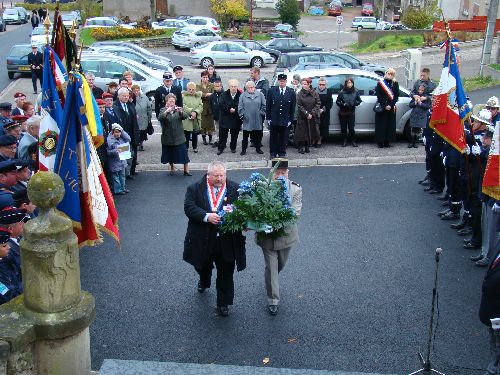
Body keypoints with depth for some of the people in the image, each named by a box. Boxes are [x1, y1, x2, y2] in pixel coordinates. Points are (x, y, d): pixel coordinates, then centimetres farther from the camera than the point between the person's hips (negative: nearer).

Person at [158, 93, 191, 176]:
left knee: (183, 153, -3)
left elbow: (185, 116, -12)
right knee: (170, 154, 10)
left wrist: (180, 111, -32)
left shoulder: (178, 109, 5)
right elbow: (160, 118, -17)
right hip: (168, 137, 0)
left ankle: (186, 170, 3)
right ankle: (172, 169, 29)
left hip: (179, 137, 0)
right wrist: (166, 112, -34)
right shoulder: (163, 110, 1)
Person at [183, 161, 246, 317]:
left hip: (227, 241, -1)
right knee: (203, 266, 26)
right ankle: (204, 282, 60)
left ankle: (223, 304, 23)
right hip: (202, 239, 1)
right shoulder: (195, 189, -4)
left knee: (226, 274, 6)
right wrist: (206, 216, -28)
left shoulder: (235, 189, -2)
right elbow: (189, 208, -14)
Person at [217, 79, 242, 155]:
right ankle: (220, 148, 16)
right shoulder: (224, 94, 0)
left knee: (234, 135, 12)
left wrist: (235, 110, -21)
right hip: (225, 118, 0)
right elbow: (221, 104, -11)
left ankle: (233, 148, 28)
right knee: (223, 134, 6)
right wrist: (229, 109, -21)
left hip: (236, 119, 0)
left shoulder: (240, 95, -4)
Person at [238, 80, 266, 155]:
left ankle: (258, 148, 26)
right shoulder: (243, 96, 1)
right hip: (247, 120, -1)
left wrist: (261, 113, -1)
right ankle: (243, 149, 13)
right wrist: (242, 115, -5)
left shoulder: (260, 94, 2)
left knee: (258, 135, 11)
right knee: (245, 136, 4)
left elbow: (264, 105, 4)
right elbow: (240, 107, 1)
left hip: (257, 120, 1)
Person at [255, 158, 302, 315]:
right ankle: (273, 300, 18)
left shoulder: (295, 189, -9)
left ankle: (271, 280, 56)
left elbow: (296, 211, -17)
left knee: (281, 264, 23)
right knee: (271, 266, 4)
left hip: (286, 233, 2)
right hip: (267, 234, -2)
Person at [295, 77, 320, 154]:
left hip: (312, 117, 2)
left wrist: (312, 113, -12)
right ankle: (301, 147, 5)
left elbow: (318, 104, 0)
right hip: (302, 117, -2)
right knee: (302, 132, -3)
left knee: (311, 132, 5)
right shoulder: (299, 94, -3)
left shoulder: (314, 93, 1)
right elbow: (299, 106, -6)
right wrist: (307, 114, -14)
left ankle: (307, 146, 16)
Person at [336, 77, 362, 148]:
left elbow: (359, 100, 8)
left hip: (351, 113, 0)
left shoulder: (356, 92, -1)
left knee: (351, 128, -3)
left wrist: (354, 103, -11)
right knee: (343, 128, 6)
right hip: (343, 113, 0)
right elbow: (337, 102, -1)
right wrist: (343, 104, -17)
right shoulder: (342, 92, -6)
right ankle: (344, 141, 21)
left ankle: (353, 141, 14)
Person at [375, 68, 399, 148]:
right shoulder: (380, 83, 2)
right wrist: (384, 105, -12)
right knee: (381, 124, -4)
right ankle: (380, 142, -1)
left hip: (391, 108, 3)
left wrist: (390, 105, -9)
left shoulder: (395, 84, 8)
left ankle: (387, 142, 7)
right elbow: (378, 95, -4)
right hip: (381, 108, -2)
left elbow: (396, 96, 4)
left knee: (390, 124, 1)